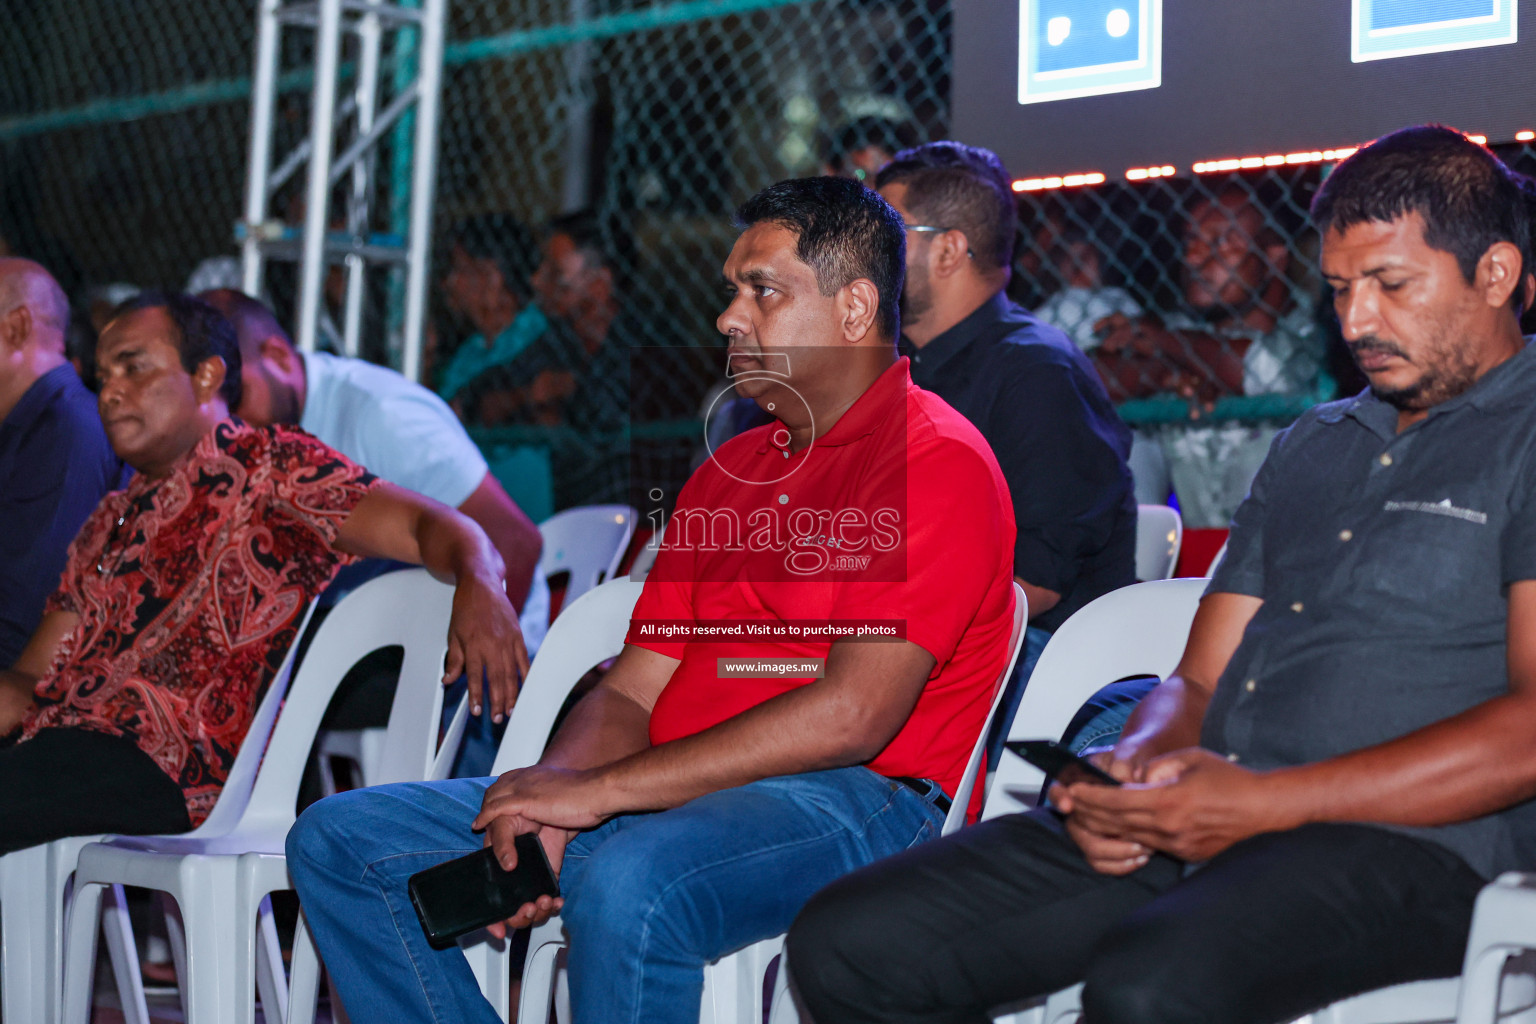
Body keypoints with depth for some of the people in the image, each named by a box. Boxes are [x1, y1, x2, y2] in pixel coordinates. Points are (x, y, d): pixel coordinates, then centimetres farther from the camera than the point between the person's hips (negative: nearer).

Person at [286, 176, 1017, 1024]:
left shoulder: (938, 460, -6)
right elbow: (632, 690, 16)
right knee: (338, 839, -1)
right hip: (667, 799, 8)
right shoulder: (726, 473, 22)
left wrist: (600, 791, -17)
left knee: (628, 880, -40)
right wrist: (550, 800, -8)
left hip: (848, 799, -8)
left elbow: (853, 715, -17)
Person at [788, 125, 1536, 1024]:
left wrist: (1262, 803, -17)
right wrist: (1135, 768, -1)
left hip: (1402, 844, -7)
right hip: (1186, 824, 8)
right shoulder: (1311, 445, 26)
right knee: (848, 944, -11)